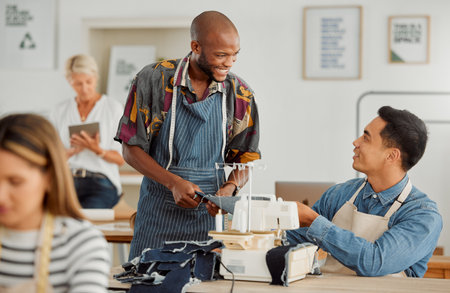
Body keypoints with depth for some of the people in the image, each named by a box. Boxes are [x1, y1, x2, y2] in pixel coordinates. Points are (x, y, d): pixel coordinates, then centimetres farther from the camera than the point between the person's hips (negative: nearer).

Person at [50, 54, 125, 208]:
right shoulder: (60, 110, 15)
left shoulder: (114, 108, 7)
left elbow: (120, 159, 5)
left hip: (101, 183, -2)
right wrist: (72, 151, -9)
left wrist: (97, 150, -15)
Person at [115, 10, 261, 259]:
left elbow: (246, 157, 9)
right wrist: (173, 182, -16)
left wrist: (230, 188, -13)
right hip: (159, 211, -1)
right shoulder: (154, 79, -5)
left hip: (211, 213, 2)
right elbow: (131, 148, -3)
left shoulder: (240, 94, 2)